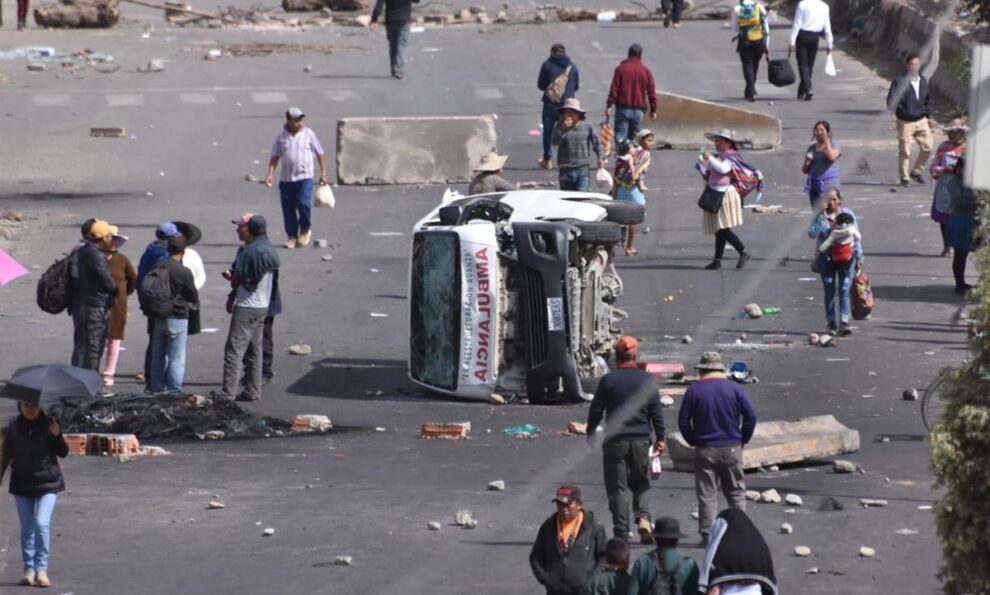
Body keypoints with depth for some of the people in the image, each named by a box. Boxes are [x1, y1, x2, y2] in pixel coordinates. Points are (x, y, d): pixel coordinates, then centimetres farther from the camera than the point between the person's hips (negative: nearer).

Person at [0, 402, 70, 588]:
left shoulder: (48, 424, -3)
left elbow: (63, 453, 0)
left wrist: (57, 435, -17)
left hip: (48, 482, -2)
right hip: (22, 482, 2)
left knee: (42, 523, -15)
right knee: (27, 528, 5)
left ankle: (41, 569, -14)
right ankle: (29, 570, 12)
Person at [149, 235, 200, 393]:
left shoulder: (157, 268, -2)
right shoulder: (184, 272, -15)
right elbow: (194, 297, -5)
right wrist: (193, 306, 16)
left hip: (158, 318, 5)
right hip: (177, 319, -5)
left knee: (157, 357, 13)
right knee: (176, 359, 0)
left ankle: (157, 391, 19)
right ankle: (174, 392, -2)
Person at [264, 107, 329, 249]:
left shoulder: (308, 134, 1)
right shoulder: (282, 137, 5)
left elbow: (320, 154, 6)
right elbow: (275, 156, 7)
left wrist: (324, 173, 1)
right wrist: (270, 174, -2)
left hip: (304, 177, -2)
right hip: (286, 179, 2)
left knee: (304, 203, -16)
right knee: (288, 208, 3)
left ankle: (305, 230, 9)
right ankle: (292, 236, 16)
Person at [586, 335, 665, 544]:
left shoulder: (608, 380, -5)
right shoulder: (646, 379, 0)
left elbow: (596, 410, -1)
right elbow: (656, 411, 3)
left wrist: (590, 433, 14)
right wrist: (660, 438, 12)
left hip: (615, 441, -2)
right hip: (641, 440, 2)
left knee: (617, 487, 4)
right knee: (640, 482, 17)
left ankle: (621, 531, 2)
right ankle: (643, 518, -5)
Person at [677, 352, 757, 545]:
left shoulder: (693, 391, -2)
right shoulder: (735, 389, -2)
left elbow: (683, 421, -3)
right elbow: (751, 415, -4)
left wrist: (693, 441, 10)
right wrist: (743, 439, 7)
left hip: (705, 449, -1)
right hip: (732, 448, 1)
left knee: (706, 494, 4)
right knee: (736, 493, 11)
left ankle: (708, 534, 2)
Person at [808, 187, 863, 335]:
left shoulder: (847, 214, 3)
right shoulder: (820, 216, 1)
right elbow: (812, 233, -14)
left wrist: (858, 257, 5)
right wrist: (822, 217, -17)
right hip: (826, 257, 0)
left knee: (844, 289, -8)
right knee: (829, 291, 4)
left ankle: (844, 323, -10)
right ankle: (831, 323, 10)